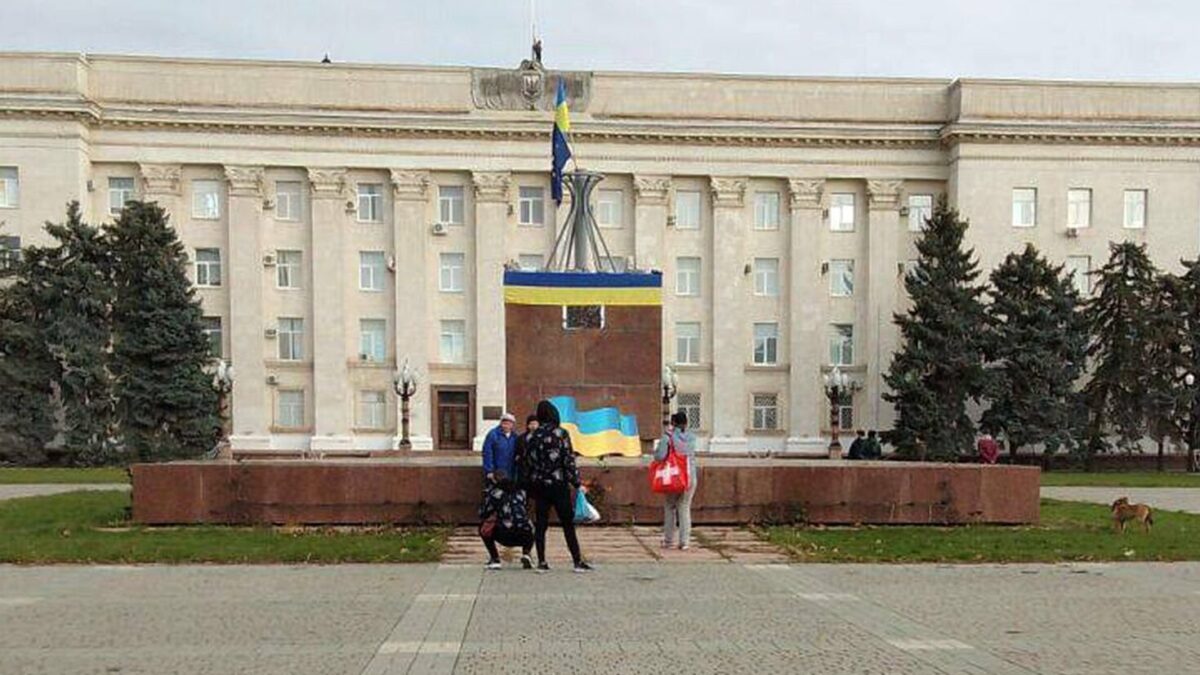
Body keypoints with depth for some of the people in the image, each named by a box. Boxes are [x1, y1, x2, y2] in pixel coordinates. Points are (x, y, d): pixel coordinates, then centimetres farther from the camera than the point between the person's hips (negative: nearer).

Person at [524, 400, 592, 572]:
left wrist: (531, 486, 16)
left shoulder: (531, 437, 5)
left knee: (540, 524, 8)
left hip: (538, 485, 4)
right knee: (568, 524, 3)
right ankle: (578, 561, 5)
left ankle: (541, 561, 8)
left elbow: (527, 462, 8)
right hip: (558, 485, -4)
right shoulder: (560, 434, -8)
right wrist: (577, 484, -3)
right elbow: (569, 461, -10)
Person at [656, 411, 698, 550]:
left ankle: (668, 540, 16)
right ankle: (684, 542, 4)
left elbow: (660, 456, -18)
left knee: (670, 508, 13)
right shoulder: (691, 438, 2)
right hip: (690, 477, 2)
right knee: (685, 508, 9)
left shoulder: (668, 437, -10)